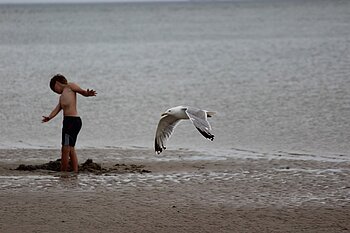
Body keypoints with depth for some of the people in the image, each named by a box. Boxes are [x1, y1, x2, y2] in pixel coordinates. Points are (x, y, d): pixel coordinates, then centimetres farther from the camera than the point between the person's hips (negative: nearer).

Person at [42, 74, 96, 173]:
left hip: (73, 121, -10)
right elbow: (57, 109, 13)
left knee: (66, 149, -10)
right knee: (71, 149, 15)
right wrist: (49, 117, -6)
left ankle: (63, 172, -8)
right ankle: (75, 172, 19)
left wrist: (88, 94, -32)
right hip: (67, 121, 10)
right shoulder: (62, 97, 26)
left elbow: (82, 91, -8)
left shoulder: (70, 86, 4)